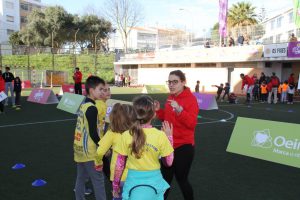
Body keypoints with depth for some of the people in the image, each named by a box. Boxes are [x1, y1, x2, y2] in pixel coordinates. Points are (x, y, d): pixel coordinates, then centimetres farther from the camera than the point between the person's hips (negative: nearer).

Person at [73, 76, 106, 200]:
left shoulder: (83, 104, 6)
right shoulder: (92, 108, -20)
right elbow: (93, 133, -21)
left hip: (79, 148, 9)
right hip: (89, 151, -9)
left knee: (81, 178, 16)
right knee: (98, 180, 1)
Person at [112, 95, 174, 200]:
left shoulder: (126, 136, -11)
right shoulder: (161, 136, -13)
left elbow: (119, 166, -5)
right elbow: (169, 162, -1)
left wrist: (115, 187, 11)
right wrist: (169, 137, 6)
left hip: (133, 183, 0)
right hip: (154, 182, 1)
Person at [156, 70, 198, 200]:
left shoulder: (190, 98, -14)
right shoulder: (170, 97, 7)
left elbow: (191, 123, -23)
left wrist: (179, 110, -35)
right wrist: (159, 111, -1)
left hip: (184, 146, -7)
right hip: (169, 145, 7)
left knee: (181, 179, 5)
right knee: (165, 178, 18)